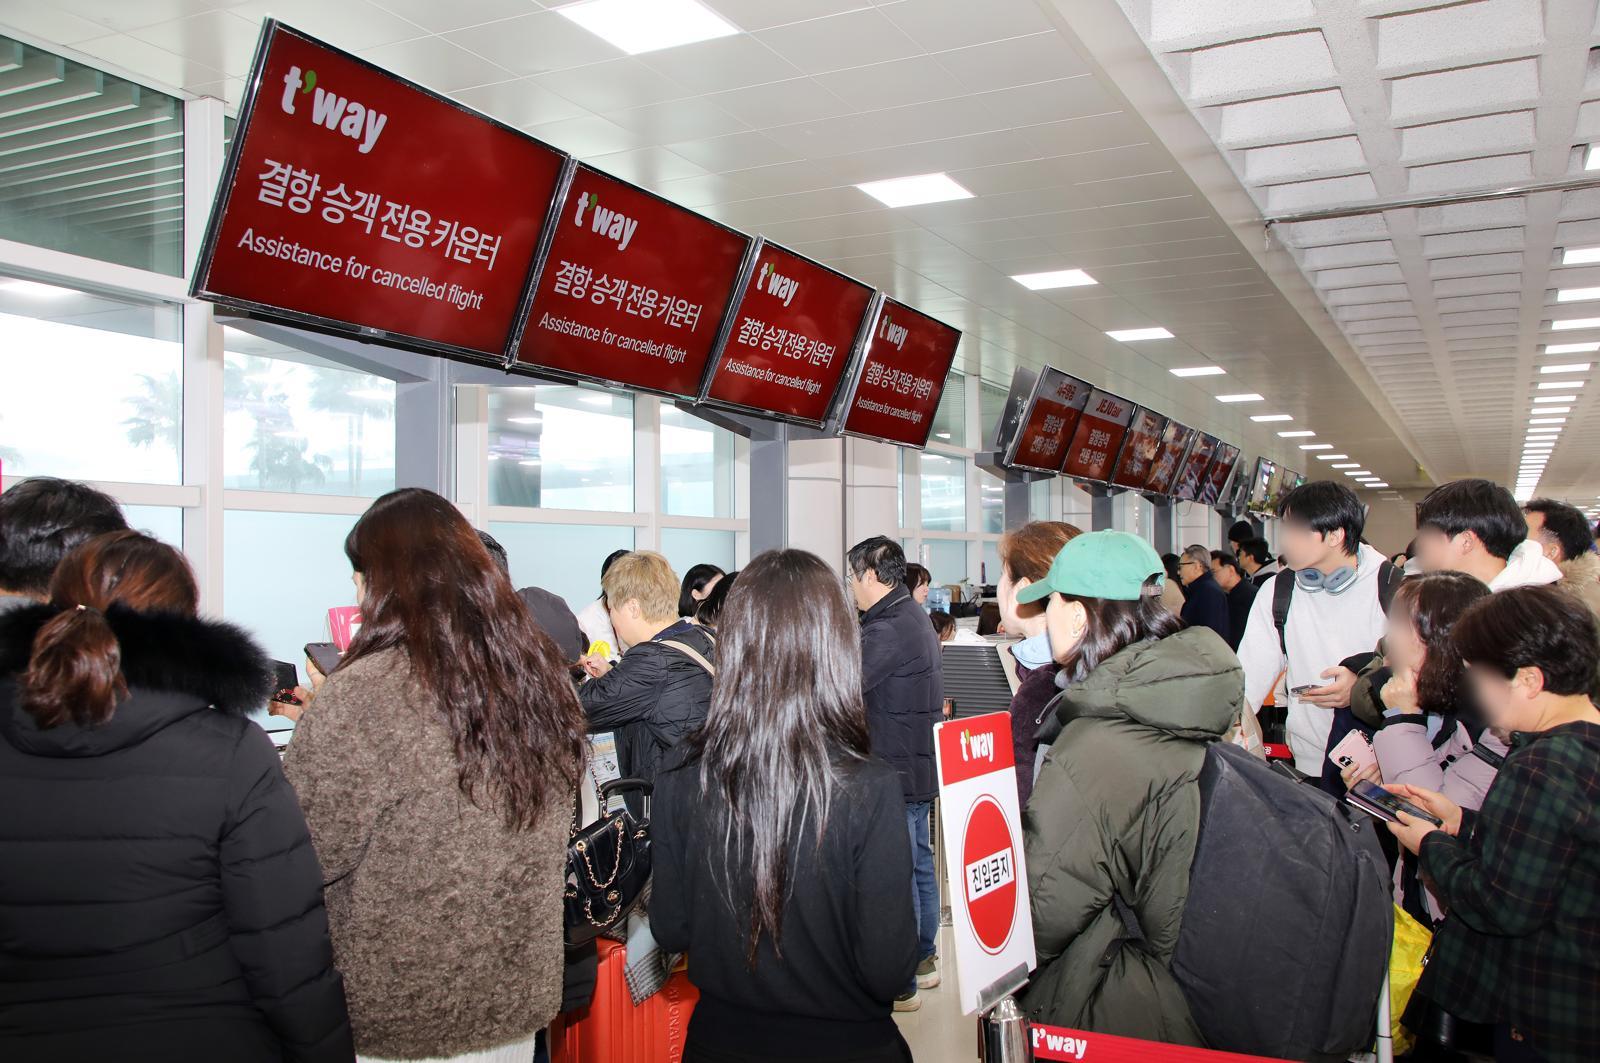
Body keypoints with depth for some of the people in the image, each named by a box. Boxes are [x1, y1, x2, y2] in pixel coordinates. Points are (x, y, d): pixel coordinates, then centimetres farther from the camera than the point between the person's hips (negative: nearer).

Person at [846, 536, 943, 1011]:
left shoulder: (887, 629, -21)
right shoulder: (915, 617, 13)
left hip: (896, 772, -11)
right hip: (921, 766, 11)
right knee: (920, 865, 19)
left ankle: (898, 984, 6)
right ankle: (923, 960, 33)